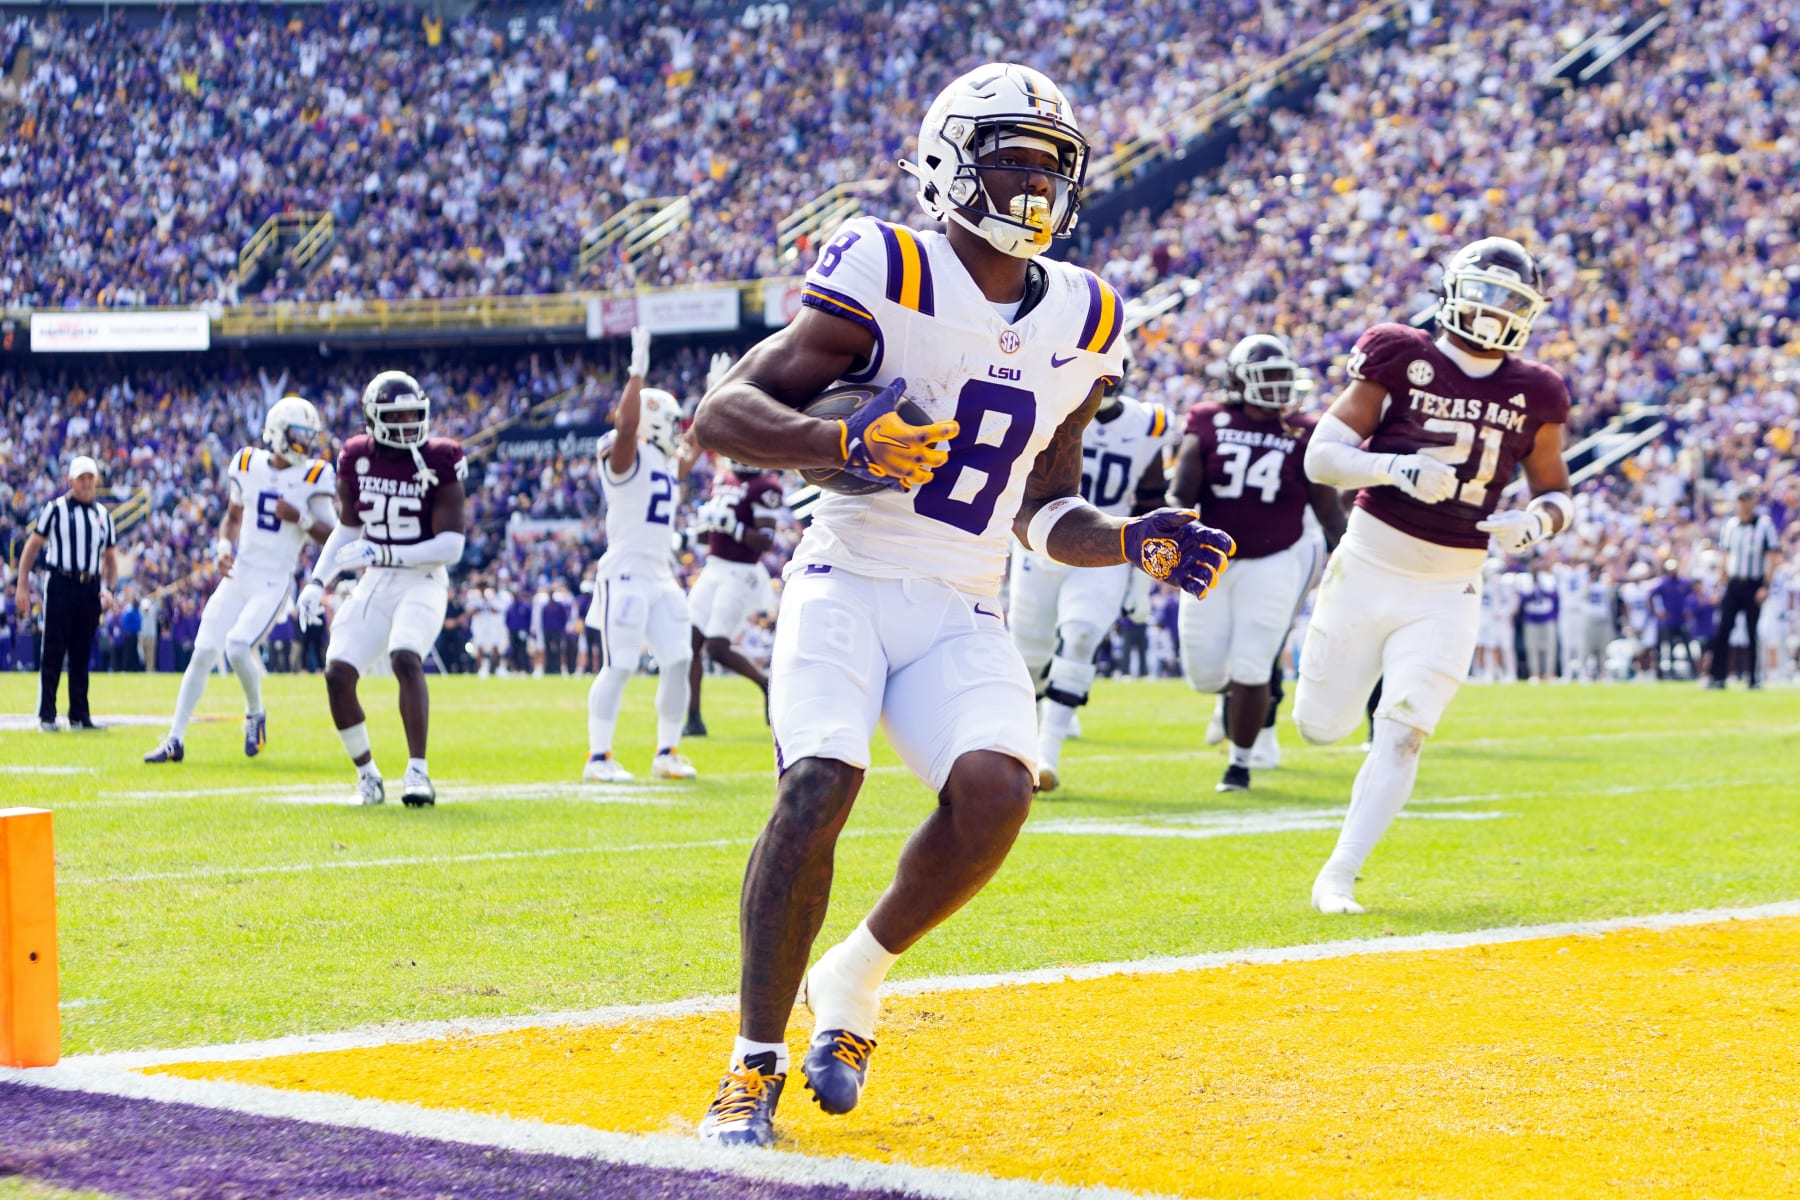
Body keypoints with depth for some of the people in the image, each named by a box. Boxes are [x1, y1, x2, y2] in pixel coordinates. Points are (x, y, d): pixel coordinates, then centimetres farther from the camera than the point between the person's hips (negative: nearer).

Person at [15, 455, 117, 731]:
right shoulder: (55, 509, 0)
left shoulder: (102, 515, 13)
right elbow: (32, 547, 2)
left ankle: (80, 715, 13)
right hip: (60, 585, -4)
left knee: (82, 654, 8)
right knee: (53, 652, -5)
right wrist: (22, 586, -4)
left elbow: (111, 558, 20)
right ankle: (46, 715, -2)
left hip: (90, 590, 4)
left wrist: (108, 589, 4)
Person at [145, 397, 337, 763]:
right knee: (204, 652, -2)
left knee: (237, 646, -22)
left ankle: (255, 715, 6)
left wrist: (301, 518, -20)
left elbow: (331, 537, -5)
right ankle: (175, 740, 5)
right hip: (238, 576, 4)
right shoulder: (249, 465, 5)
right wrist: (224, 548, 2)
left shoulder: (312, 478, -5)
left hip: (274, 582, -4)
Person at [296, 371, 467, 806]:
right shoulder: (358, 460, 2)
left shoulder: (439, 463, -11)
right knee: (337, 674, -9)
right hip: (374, 584, 5)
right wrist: (317, 582, 6)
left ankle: (418, 773, -27)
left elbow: (451, 546, -16)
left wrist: (381, 553, -22)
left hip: (422, 581, -4)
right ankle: (367, 775, 10)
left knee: (405, 659, -30)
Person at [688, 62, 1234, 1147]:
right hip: (848, 581, -4)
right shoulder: (888, 276, -8)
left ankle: (857, 977, 4)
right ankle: (755, 1065, -15)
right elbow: (721, 415, -12)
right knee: (820, 781, -28)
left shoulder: (1080, 322, 10)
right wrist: (845, 443, -28)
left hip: (963, 614, 4)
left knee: (996, 787, -24)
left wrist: (1132, 542, 0)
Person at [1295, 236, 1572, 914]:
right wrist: (1399, 467, -27)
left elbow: (1556, 494, 12)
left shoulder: (1533, 393, 2)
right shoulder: (1401, 358, -7)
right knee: (1321, 727, 8)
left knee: (1403, 732, -10)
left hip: (1449, 591, 2)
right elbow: (1322, 456, -10)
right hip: (1369, 568, -1)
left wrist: (1534, 523, -11)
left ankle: (1339, 877, -1)